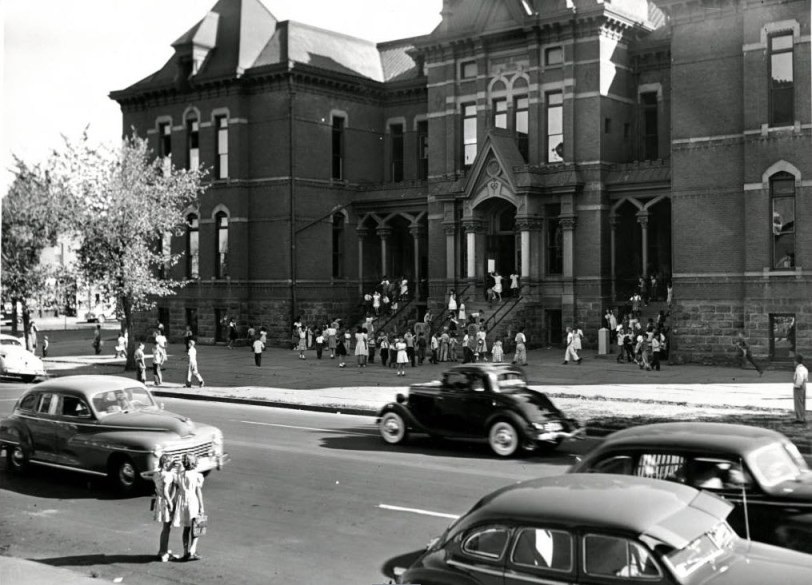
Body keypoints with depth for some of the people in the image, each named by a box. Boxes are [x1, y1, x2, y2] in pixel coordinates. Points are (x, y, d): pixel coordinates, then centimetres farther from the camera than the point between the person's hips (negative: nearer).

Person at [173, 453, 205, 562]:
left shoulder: (179, 475, 3)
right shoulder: (197, 476, -10)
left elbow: (176, 490, 3)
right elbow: (199, 492, -10)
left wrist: (175, 505, 10)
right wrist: (201, 507, -6)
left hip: (182, 503, 4)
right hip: (194, 503, -4)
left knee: (186, 528, 14)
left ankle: (186, 552, 16)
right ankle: (192, 552, -3)